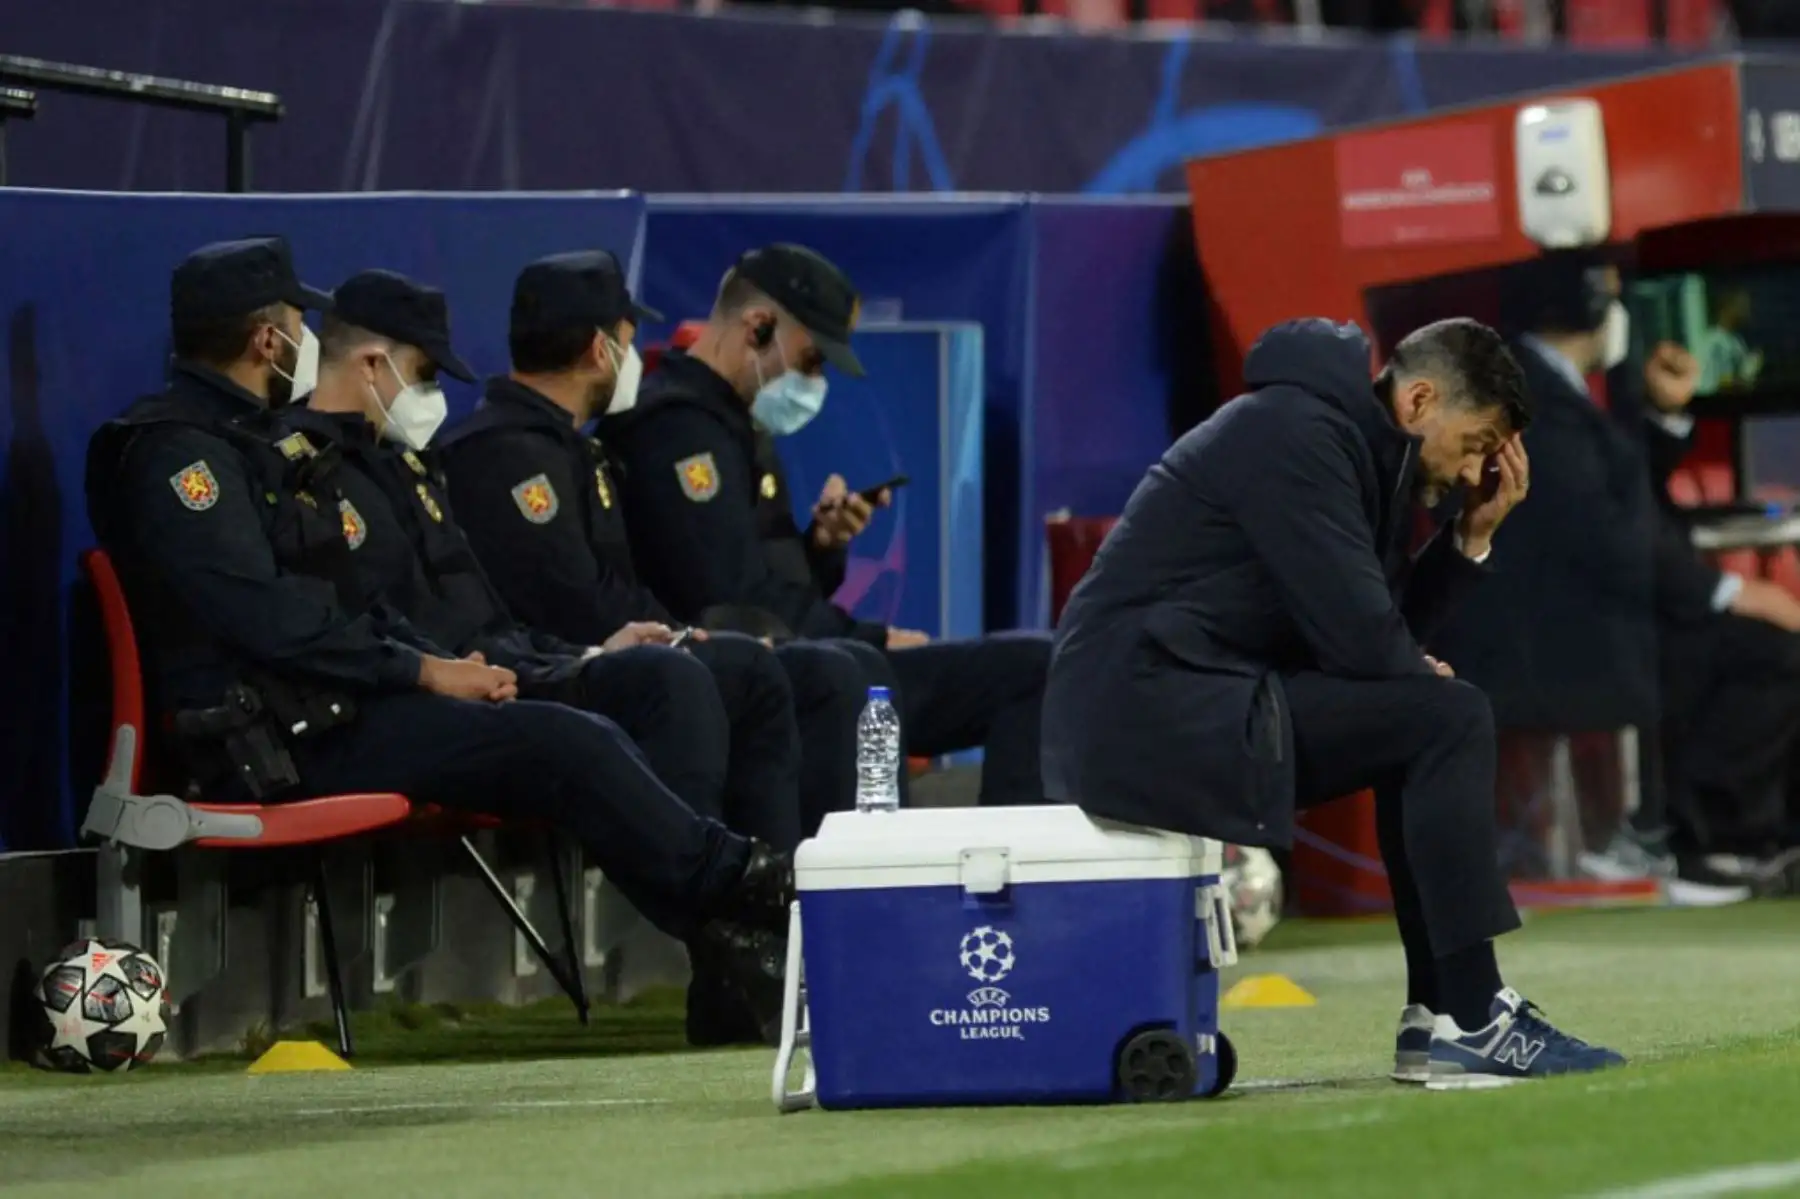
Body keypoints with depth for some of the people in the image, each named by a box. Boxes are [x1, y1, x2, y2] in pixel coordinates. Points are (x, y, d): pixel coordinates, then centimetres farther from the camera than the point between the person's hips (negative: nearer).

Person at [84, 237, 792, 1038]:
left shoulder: (256, 443, 23)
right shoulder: (176, 453, -11)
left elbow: (345, 599, 24)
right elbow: (265, 619, -20)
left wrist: (445, 665, 6)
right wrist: (421, 671, -15)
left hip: (338, 708, 10)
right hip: (278, 745, -10)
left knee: (583, 744, -4)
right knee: (563, 745, -19)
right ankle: (741, 896, -12)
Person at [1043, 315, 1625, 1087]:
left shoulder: (1351, 443, 19)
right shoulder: (1297, 435, -12)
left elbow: (1394, 633, 19)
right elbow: (1359, 636, -17)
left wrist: (1473, 536, 11)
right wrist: (1423, 674, 3)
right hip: (1148, 713, -11)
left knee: (1423, 719, 19)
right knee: (1448, 721, -14)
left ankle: (1436, 1017, 12)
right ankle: (1471, 1020, -11)